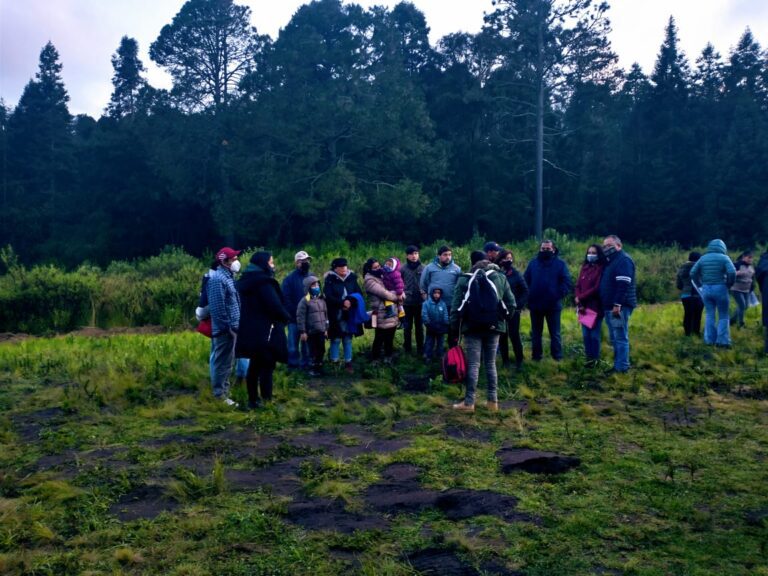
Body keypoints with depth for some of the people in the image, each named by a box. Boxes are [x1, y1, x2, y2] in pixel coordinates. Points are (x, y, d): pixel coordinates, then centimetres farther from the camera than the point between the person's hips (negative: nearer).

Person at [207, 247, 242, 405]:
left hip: (231, 327, 10)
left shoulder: (228, 276, 15)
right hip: (225, 329, -10)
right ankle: (219, 395, 5)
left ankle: (224, 390, 29)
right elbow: (218, 307, -21)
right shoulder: (218, 278, -17)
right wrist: (228, 327, -19)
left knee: (227, 362, 18)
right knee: (222, 362, -2)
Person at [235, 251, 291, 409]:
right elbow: (275, 306, -20)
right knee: (267, 367, -3)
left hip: (250, 331, 9)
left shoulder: (246, 281, 12)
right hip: (265, 331, -9)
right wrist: (287, 317, -2)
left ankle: (253, 400, 23)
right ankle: (266, 402, -2)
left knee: (254, 365, 16)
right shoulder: (264, 282, -17)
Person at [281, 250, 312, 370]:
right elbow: (285, 298, -10)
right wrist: (294, 313, -14)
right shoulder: (289, 279, -4)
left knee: (308, 342, 10)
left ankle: (306, 363, 20)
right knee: (293, 342, 3)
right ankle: (293, 364, 13)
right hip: (295, 318, -4)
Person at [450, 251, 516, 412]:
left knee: (473, 364, -1)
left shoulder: (464, 279, -3)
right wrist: (501, 319, 16)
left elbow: (456, 306, -5)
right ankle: (493, 401, 14)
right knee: (491, 363, 11)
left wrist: (454, 327, 2)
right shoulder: (501, 277, 6)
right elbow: (511, 303, 3)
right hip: (494, 327, 3)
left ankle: (469, 402, 0)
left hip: (472, 327, -3)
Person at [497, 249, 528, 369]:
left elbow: (525, 291, 1)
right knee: (502, 335, 7)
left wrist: (519, 305, -8)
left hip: (513, 310, -1)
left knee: (514, 335, -3)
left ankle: (519, 360, 9)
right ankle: (505, 360, 18)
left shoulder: (516, 274, -2)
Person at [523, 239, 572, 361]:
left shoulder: (560, 264, -1)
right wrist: (529, 294, -5)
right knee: (535, 333, 12)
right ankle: (536, 357, 21)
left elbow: (566, 282, -6)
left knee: (555, 334, 5)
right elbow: (525, 280, 6)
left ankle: (557, 358, 13)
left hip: (553, 305, -3)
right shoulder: (533, 263, 7)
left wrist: (559, 295, -16)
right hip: (535, 304, 3)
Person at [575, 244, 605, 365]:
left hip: (595, 307, -6)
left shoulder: (601, 269, -7)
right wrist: (579, 303, -5)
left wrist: (580, 298, -11)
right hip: (583, 306, 6)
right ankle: (588, 357, 19)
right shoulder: (584, 268, 13)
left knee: (594, 335, -1)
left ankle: (595, 358, 11)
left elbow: (597, 288, -15)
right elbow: (578, 286, 9)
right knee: (585, 334, 9)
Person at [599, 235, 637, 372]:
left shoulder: (624, 260, -10)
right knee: (614, 338, 13)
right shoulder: (610, 261, 22)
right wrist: (607, 306, 20)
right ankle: (618, 364, 19)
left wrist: (617, 305, -26)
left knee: (620, 338, -7)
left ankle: (621, 367, -5)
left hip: (619, 307, -10)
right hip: (610, 307, 10)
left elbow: (623, 284, -21)